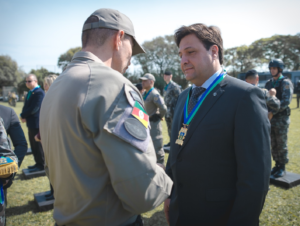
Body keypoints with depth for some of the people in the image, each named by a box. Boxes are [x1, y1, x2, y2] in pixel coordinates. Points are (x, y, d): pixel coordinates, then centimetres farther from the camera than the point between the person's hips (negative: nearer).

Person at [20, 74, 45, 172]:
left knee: (38, 145, 0)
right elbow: (26, 106, 15)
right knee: (34, 145, 16)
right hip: (31, 124, 10)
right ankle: (38, 163, 27)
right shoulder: (30, 92, 15)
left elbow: (33, 109, -22)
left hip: (36, 124, -9)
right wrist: (23, 116, -4)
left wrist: (23, 115, -9)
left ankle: (41, 165, 12)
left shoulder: (39, 93, -17)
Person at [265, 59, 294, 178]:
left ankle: (282, 168, 12)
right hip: (270, 118, 6)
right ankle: (277, 165, 23)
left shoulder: (286, 82, -7)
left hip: (282, 118, -6)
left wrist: (274, 110, -27)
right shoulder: (268, 83, 13)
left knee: (281, 144, 1)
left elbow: (286, 101, -18)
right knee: (273, 144, 11)